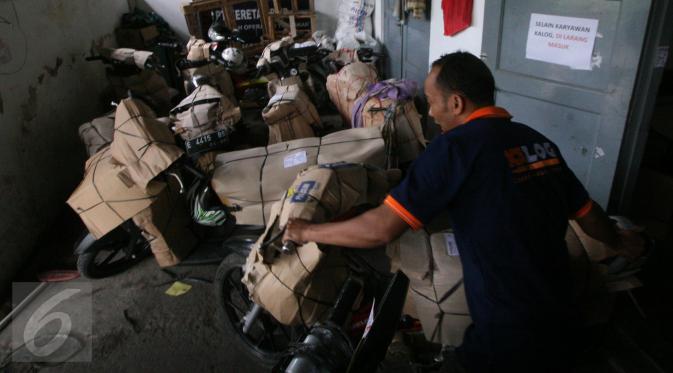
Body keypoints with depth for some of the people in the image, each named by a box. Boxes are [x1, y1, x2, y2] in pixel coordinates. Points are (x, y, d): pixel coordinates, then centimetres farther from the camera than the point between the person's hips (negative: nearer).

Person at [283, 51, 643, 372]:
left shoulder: (457, 146, -19)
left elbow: (380, 229, -23)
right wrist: (617, 241, 38)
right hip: (560, 323, 7)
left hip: (508, 336, -7)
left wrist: (306, 231, -8)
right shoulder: (539, 141, 3)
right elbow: (587, 213, 15)